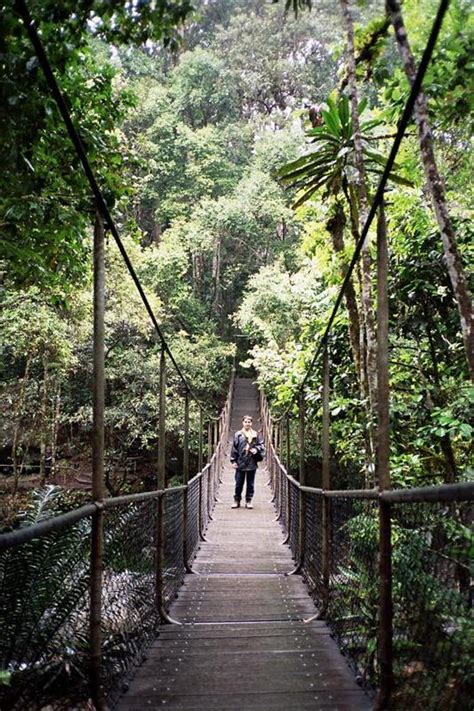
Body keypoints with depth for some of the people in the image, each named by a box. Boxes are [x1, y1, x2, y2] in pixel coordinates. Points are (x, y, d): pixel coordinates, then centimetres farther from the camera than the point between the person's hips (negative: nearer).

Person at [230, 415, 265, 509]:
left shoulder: (256, 435, 6)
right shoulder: (238, 434, 2)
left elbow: (261, 445, 11)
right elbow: (234, 448, 2)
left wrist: (256, 449, -10)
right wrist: (233, 461, -3)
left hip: (252, 463, 1)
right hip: (240, 463, -1)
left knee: (250, 484, 8)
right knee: (239, 483, 5)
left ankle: (249, 501, 18)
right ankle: (236, 501, 16)